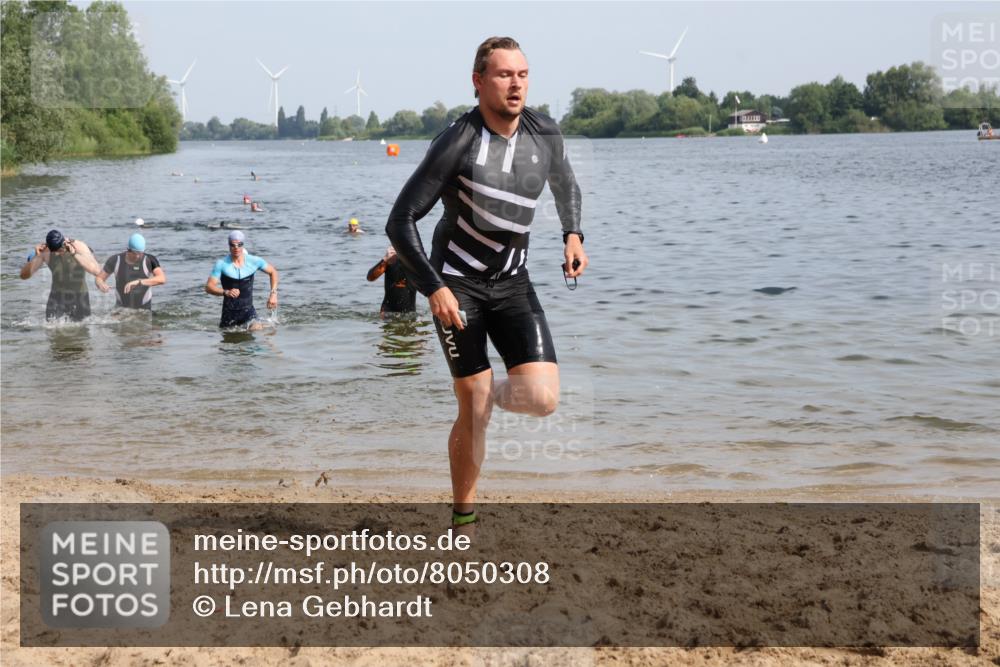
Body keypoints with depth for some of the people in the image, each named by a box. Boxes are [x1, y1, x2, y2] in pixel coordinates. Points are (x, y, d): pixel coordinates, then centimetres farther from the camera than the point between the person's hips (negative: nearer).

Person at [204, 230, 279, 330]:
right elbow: (208, 287, -14)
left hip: (248, 311, 0)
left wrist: (273, 294, -1)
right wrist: (226, 292, -32)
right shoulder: (222, 264, -10)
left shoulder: (254, 261, -4)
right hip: (229, 313, 0)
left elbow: (273, 272, 11)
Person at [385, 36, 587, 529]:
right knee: (473, 410, -5)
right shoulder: (456, 143, -17)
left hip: (513, 284, 4)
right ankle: (463, 515, 15)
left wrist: (572, 235, 5)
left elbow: (565, 185, 21)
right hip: (456, 284, -4)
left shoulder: (545, 135, -3)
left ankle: (495, 393, 22)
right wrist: (433, 288, -22)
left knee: (542, 398, -14)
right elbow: (401, 222, -15)